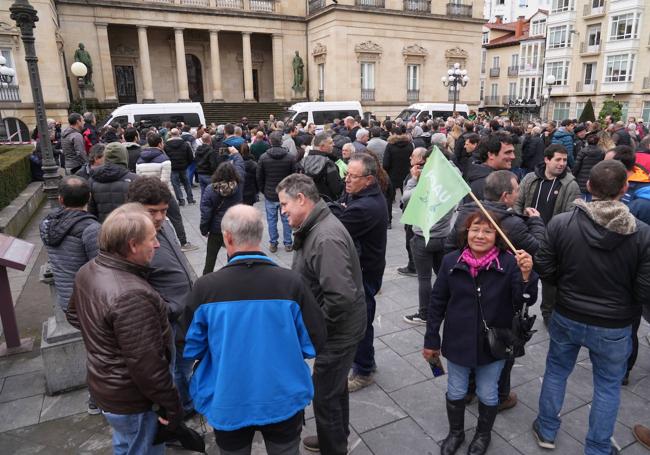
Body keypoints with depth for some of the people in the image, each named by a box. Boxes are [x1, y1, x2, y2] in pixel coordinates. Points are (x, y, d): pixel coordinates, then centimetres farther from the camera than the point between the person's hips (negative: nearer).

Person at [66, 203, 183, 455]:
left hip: (102, 385, 8)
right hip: (132, 401, -8)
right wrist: (172, 406, -17)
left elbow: (74, 316, 14)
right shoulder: (131, 297, -35)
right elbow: (146, 365, -30)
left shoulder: (87, 271, -5)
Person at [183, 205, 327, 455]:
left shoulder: (205, 287, -20)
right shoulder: (292, 282, -19)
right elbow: (315, 342, -11)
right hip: (283, 401, 0)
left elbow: (190, 348, -8)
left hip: (228, 404, 0)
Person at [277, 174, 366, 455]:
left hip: (338, 331, -10)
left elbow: (341, 297, -35)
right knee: (335, 387, 26)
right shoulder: (315, 227, 3)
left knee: (325, 396, 7)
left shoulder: (326, 238, -29)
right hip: (335, 328, 10)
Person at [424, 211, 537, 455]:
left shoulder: (509, 263, -15)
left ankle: (483, 434, 48)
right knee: (455, 392, 20)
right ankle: (455, 432, 46)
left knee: (488, 394, 20)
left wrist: (526, 275, -37)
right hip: (457, 342, 1)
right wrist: (431, 340, 1)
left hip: (493, 343, -1)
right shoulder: (451, 262, -11)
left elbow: (526, 301, -18)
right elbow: (437, 302, -3)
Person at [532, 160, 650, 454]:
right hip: (614, 327, -1)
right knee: (608, 386, 19)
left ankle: (546, 431, 39)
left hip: (566, 317, 1)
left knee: (556, 372, 22)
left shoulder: (560, 223, -17)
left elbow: (545, 271, -8)